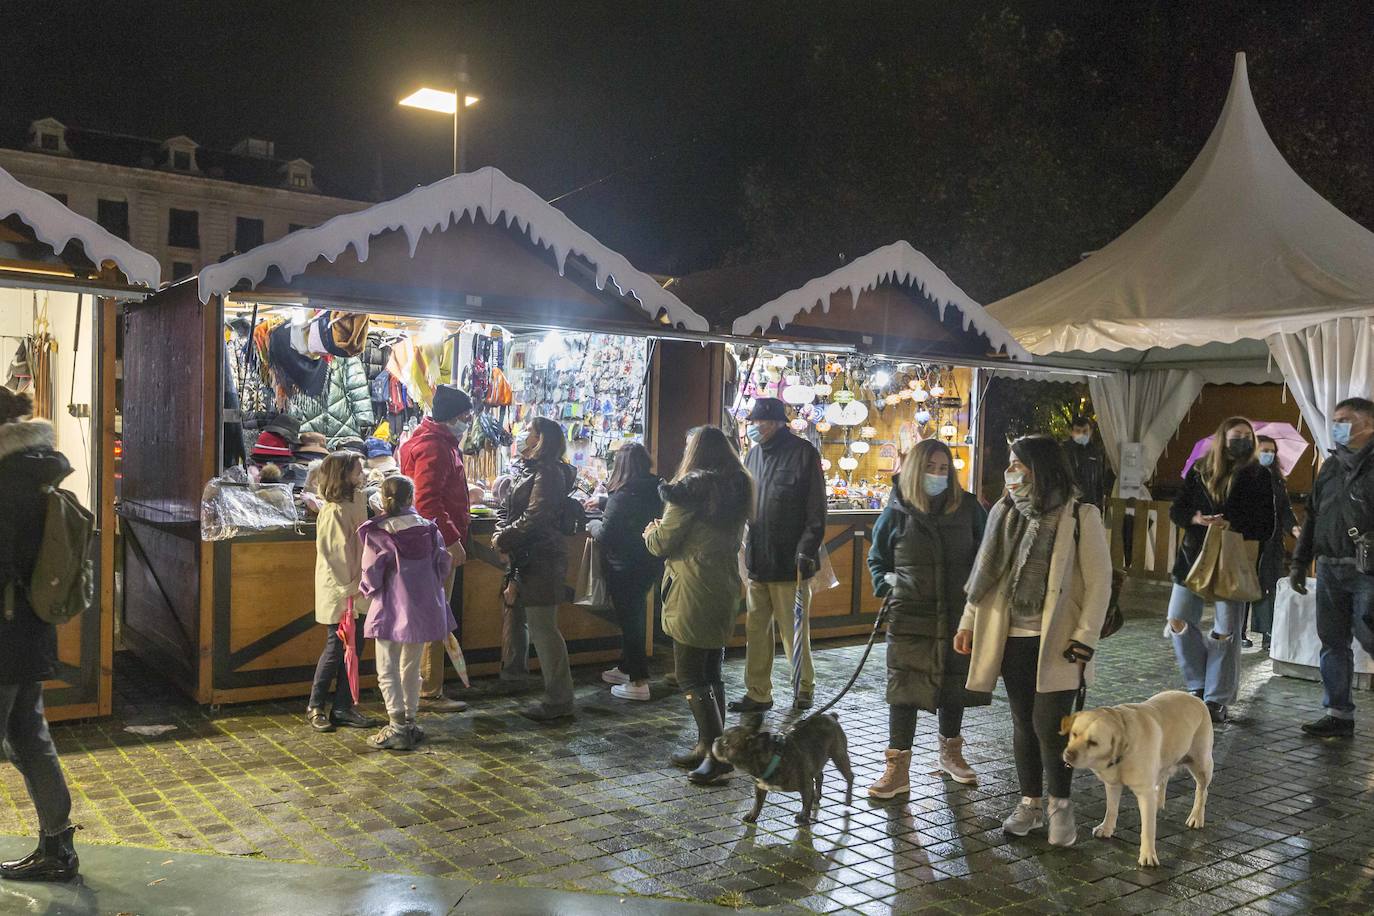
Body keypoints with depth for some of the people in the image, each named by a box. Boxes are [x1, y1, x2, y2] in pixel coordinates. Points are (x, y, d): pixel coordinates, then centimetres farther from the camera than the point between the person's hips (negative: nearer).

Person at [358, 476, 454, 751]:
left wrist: (367, 589, 11)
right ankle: (410, 722, 22)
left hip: (391, 610, -4)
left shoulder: (377, 533, -11)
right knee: (411, 668, 18)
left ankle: (397, 727, 1)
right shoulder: (428, 529, 0)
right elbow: (443, 564, 4)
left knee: (387, 670, 5)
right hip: (423, 608, 4)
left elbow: (372, 572, -11)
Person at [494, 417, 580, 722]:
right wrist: (501, 534, -3)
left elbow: (534, 517, -22)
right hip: (524, 560, 10)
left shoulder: (549, 472, -14)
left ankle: (559, 701, -1)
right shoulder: (530, 470, 17)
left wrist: (504, 539, -13)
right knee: (515, 617, 21)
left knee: (542, 628, -8)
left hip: (541, 561, -10)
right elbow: (509, 509, 16)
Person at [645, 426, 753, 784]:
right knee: (711, 674, 14)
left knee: (690, 677, -2)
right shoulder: (739, 488, 11)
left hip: (693, 594, -8)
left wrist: (650, 533, 13)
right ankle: (708, 747, 21)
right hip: (725, 590, 8)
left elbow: (664, 542, -11)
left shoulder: (692, 487, -13)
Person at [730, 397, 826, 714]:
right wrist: (745, 549, 13)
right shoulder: (754, 455, 13)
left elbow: (816, 510, -9)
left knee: (794, 631, 4)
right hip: (756, 560, 6)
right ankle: (758, 693, 18)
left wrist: (807, 551, -15)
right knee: (756, 630, 9)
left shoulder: (803, 453, -6)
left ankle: (804, 687, 22)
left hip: (789, 561, -6)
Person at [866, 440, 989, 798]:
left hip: (957, 614, 2)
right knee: (903, 689, -4)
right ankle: (898, 769, 4)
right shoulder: (897, 513, -3)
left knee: (953, 685, 15)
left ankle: (951, 753, 36)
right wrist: (887, 587, -5)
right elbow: (876, 560, 10)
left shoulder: (967, 507, -1)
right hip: (910, 616, -2)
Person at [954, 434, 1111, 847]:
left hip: (1055, 642, -5)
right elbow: (985, 573, 12)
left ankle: (1060, 805, 17)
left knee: (1049, 724, -5)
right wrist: (969, 623, 6)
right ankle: (1030, 803, 26)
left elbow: (1099, 583, -8)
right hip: (1012, 639, 5)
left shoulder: (1081, 518, -8)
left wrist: (1084, 641, -13)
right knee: (1023, 724, 12)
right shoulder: (1004, 512, 6)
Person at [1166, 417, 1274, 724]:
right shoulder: (1198, 472, 5)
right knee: (1179, 621, 1)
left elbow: (1265, 526, -5)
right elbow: (1176, 511, 7)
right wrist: (1197, 519, -15)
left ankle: (1217, 699, 9)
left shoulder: (1259, 477, -1)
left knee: (1226, 632, -2)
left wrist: (1229, 525, -20)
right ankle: (1199, 685, 18)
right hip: (1194, 556, 3)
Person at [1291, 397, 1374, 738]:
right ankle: (1338, 714, 15)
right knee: (1333, 642, 8)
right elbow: (1313, 517, 20)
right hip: (1329, 569, 7)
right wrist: (1299, 563, 17)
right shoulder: (1331, 466, 17)